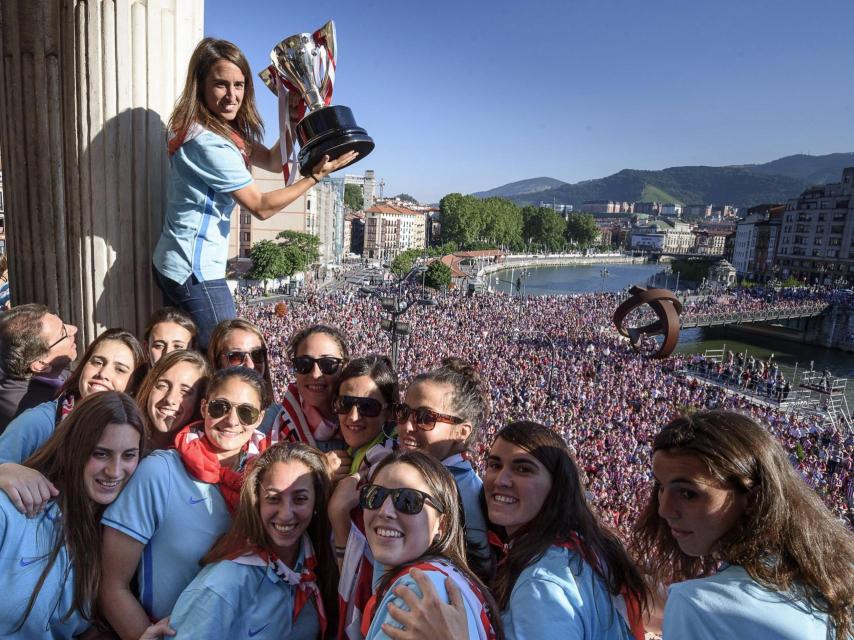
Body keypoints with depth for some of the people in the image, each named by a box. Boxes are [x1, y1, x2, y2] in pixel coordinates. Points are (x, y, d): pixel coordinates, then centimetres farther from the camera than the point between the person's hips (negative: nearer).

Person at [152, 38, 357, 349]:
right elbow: (261, 207, -16)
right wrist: (315, 176, -15)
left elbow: (271, 161, 10)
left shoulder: (223, 128, 7)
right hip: (195, 270, -10)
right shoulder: (210, 142, -21)